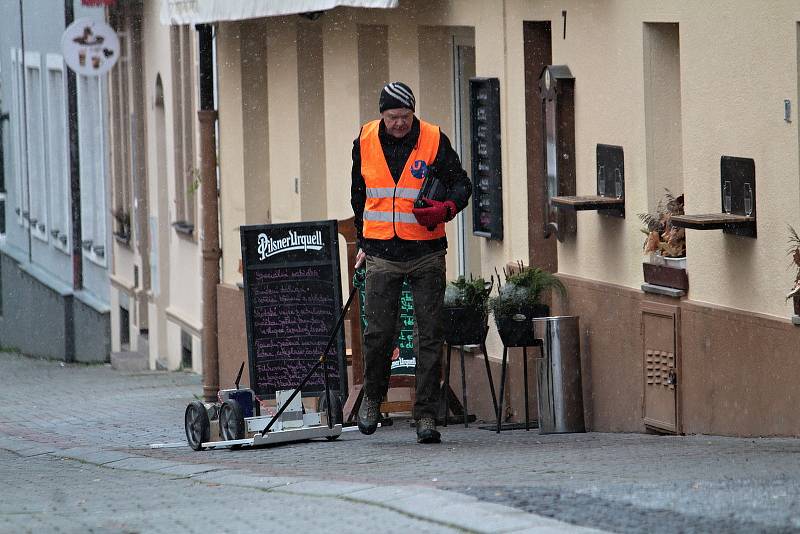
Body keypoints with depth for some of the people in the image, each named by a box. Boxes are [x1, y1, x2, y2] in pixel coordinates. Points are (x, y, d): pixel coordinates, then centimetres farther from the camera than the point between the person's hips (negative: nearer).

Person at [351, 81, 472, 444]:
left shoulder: (434, 141, -4)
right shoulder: (365, 142, 4)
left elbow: (461, 185, 2)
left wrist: (445, 210, -19)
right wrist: (363, 240, 20)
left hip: (426, 252, -1)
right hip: (382, 253, 1)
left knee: (429, 335, -1)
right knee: (378, 332, -2)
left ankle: (426, 415, 3)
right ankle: (372, 397, 23)